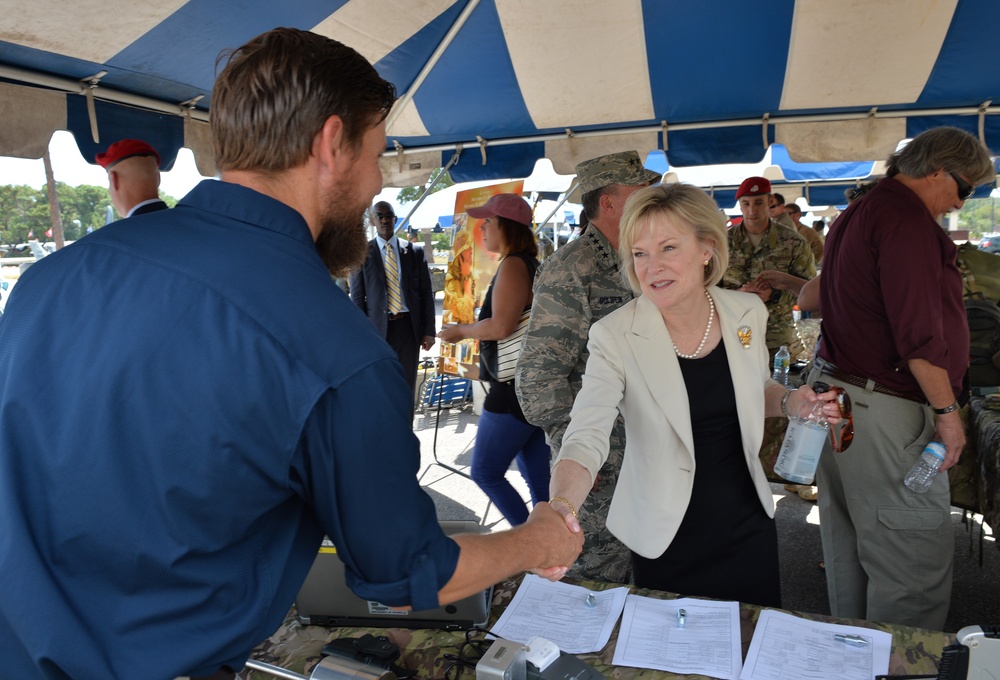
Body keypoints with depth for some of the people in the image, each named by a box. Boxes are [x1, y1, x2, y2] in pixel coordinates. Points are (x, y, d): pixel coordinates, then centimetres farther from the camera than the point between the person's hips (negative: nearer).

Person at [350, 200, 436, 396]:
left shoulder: (415, 251, 7)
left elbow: (426, 293, 6)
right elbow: (357, 297, 2)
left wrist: (429, 330, 1)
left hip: (408, 326, 1)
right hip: (377, 327, -1)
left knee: (407, 387, 8)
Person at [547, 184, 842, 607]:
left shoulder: (747, 313, -6)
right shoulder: (616, 338, -19)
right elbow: (586, 437, -28)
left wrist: (790, 401, -9)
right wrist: (561, 504, -46)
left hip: (750, 527, 4)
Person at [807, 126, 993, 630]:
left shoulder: (854, 215, 18)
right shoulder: (907, 219, -14)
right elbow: (918, 331, -20)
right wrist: (946, 409, -11)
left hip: (835, 389, 11)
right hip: (884, 410, -11)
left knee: (847, 548, 19)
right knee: (918, 561, 0)